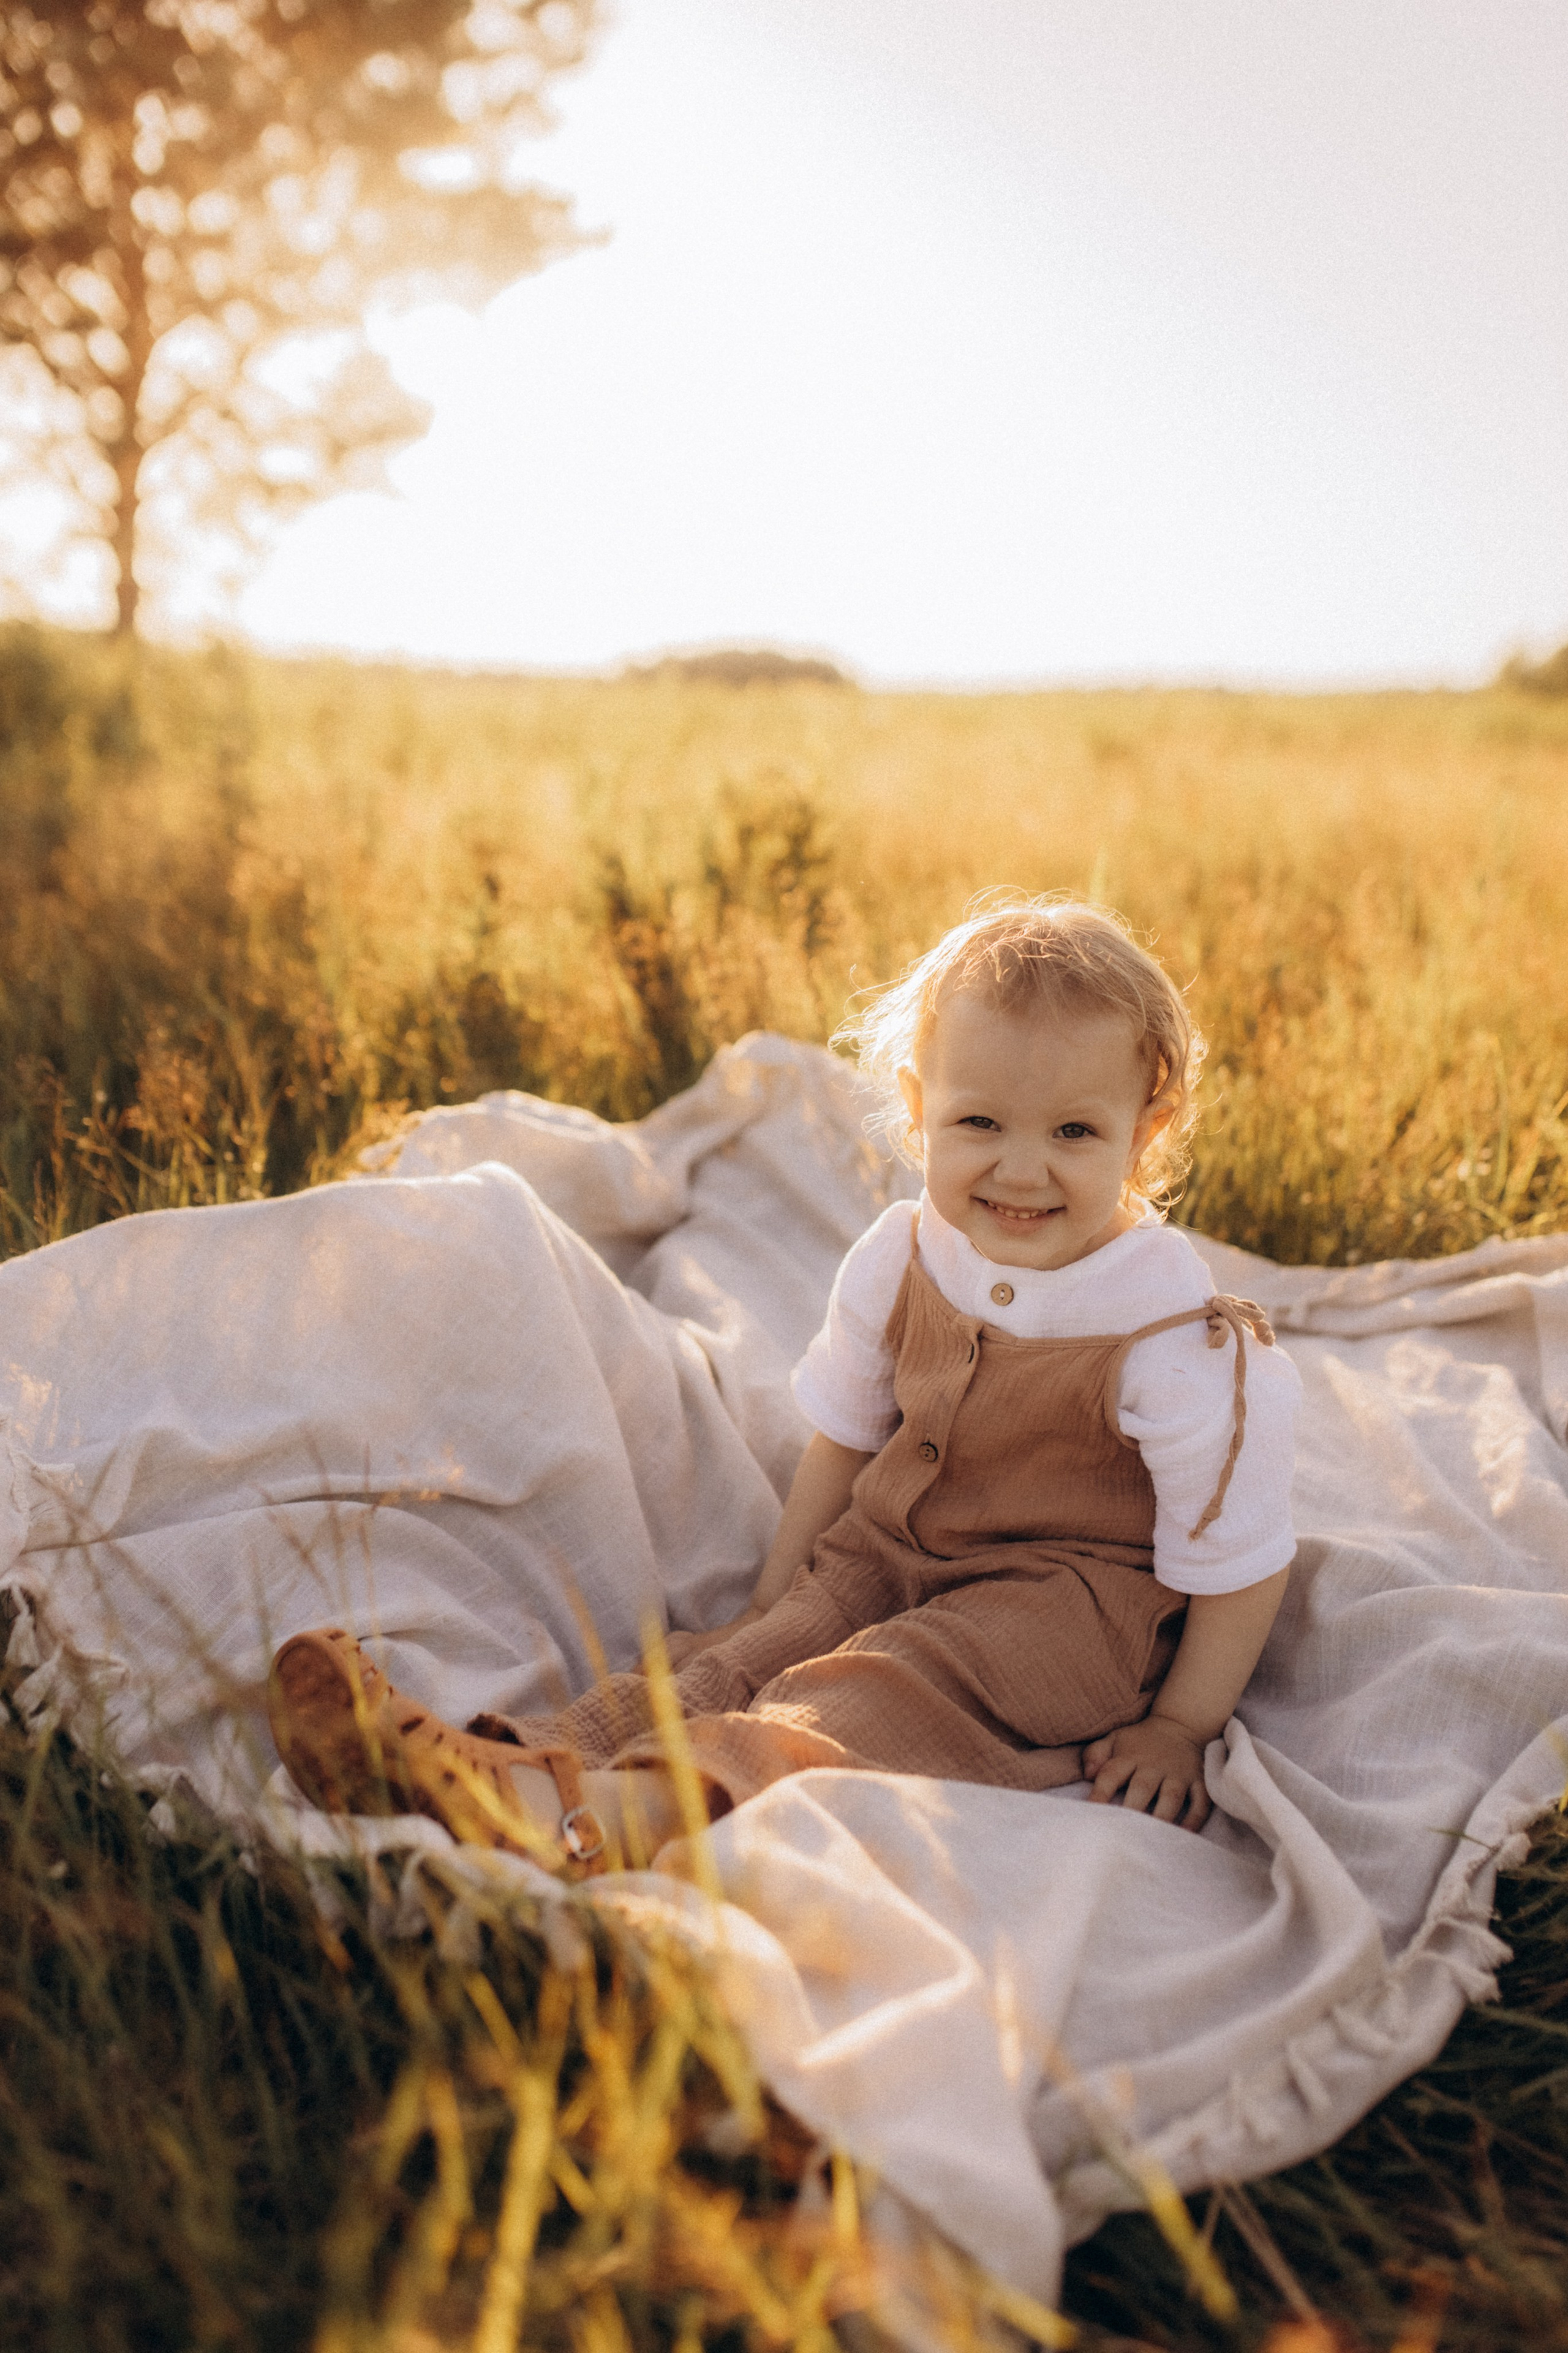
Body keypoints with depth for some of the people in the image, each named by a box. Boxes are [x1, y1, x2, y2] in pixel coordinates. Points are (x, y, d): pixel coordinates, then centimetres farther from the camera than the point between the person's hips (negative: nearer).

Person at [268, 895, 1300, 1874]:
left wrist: (1181, 1728, -8)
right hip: (895, 1547, 6)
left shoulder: (1180, 1344, -23)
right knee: (744, 1658, -16)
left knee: (892, 1683, -31)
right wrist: (781, 1589, 8)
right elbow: (845, 1434, 8)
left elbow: (1238, 1560, -13)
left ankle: (621, 1813, -53)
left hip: (1074, 1596, -6)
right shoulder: (901, 1260, -6)